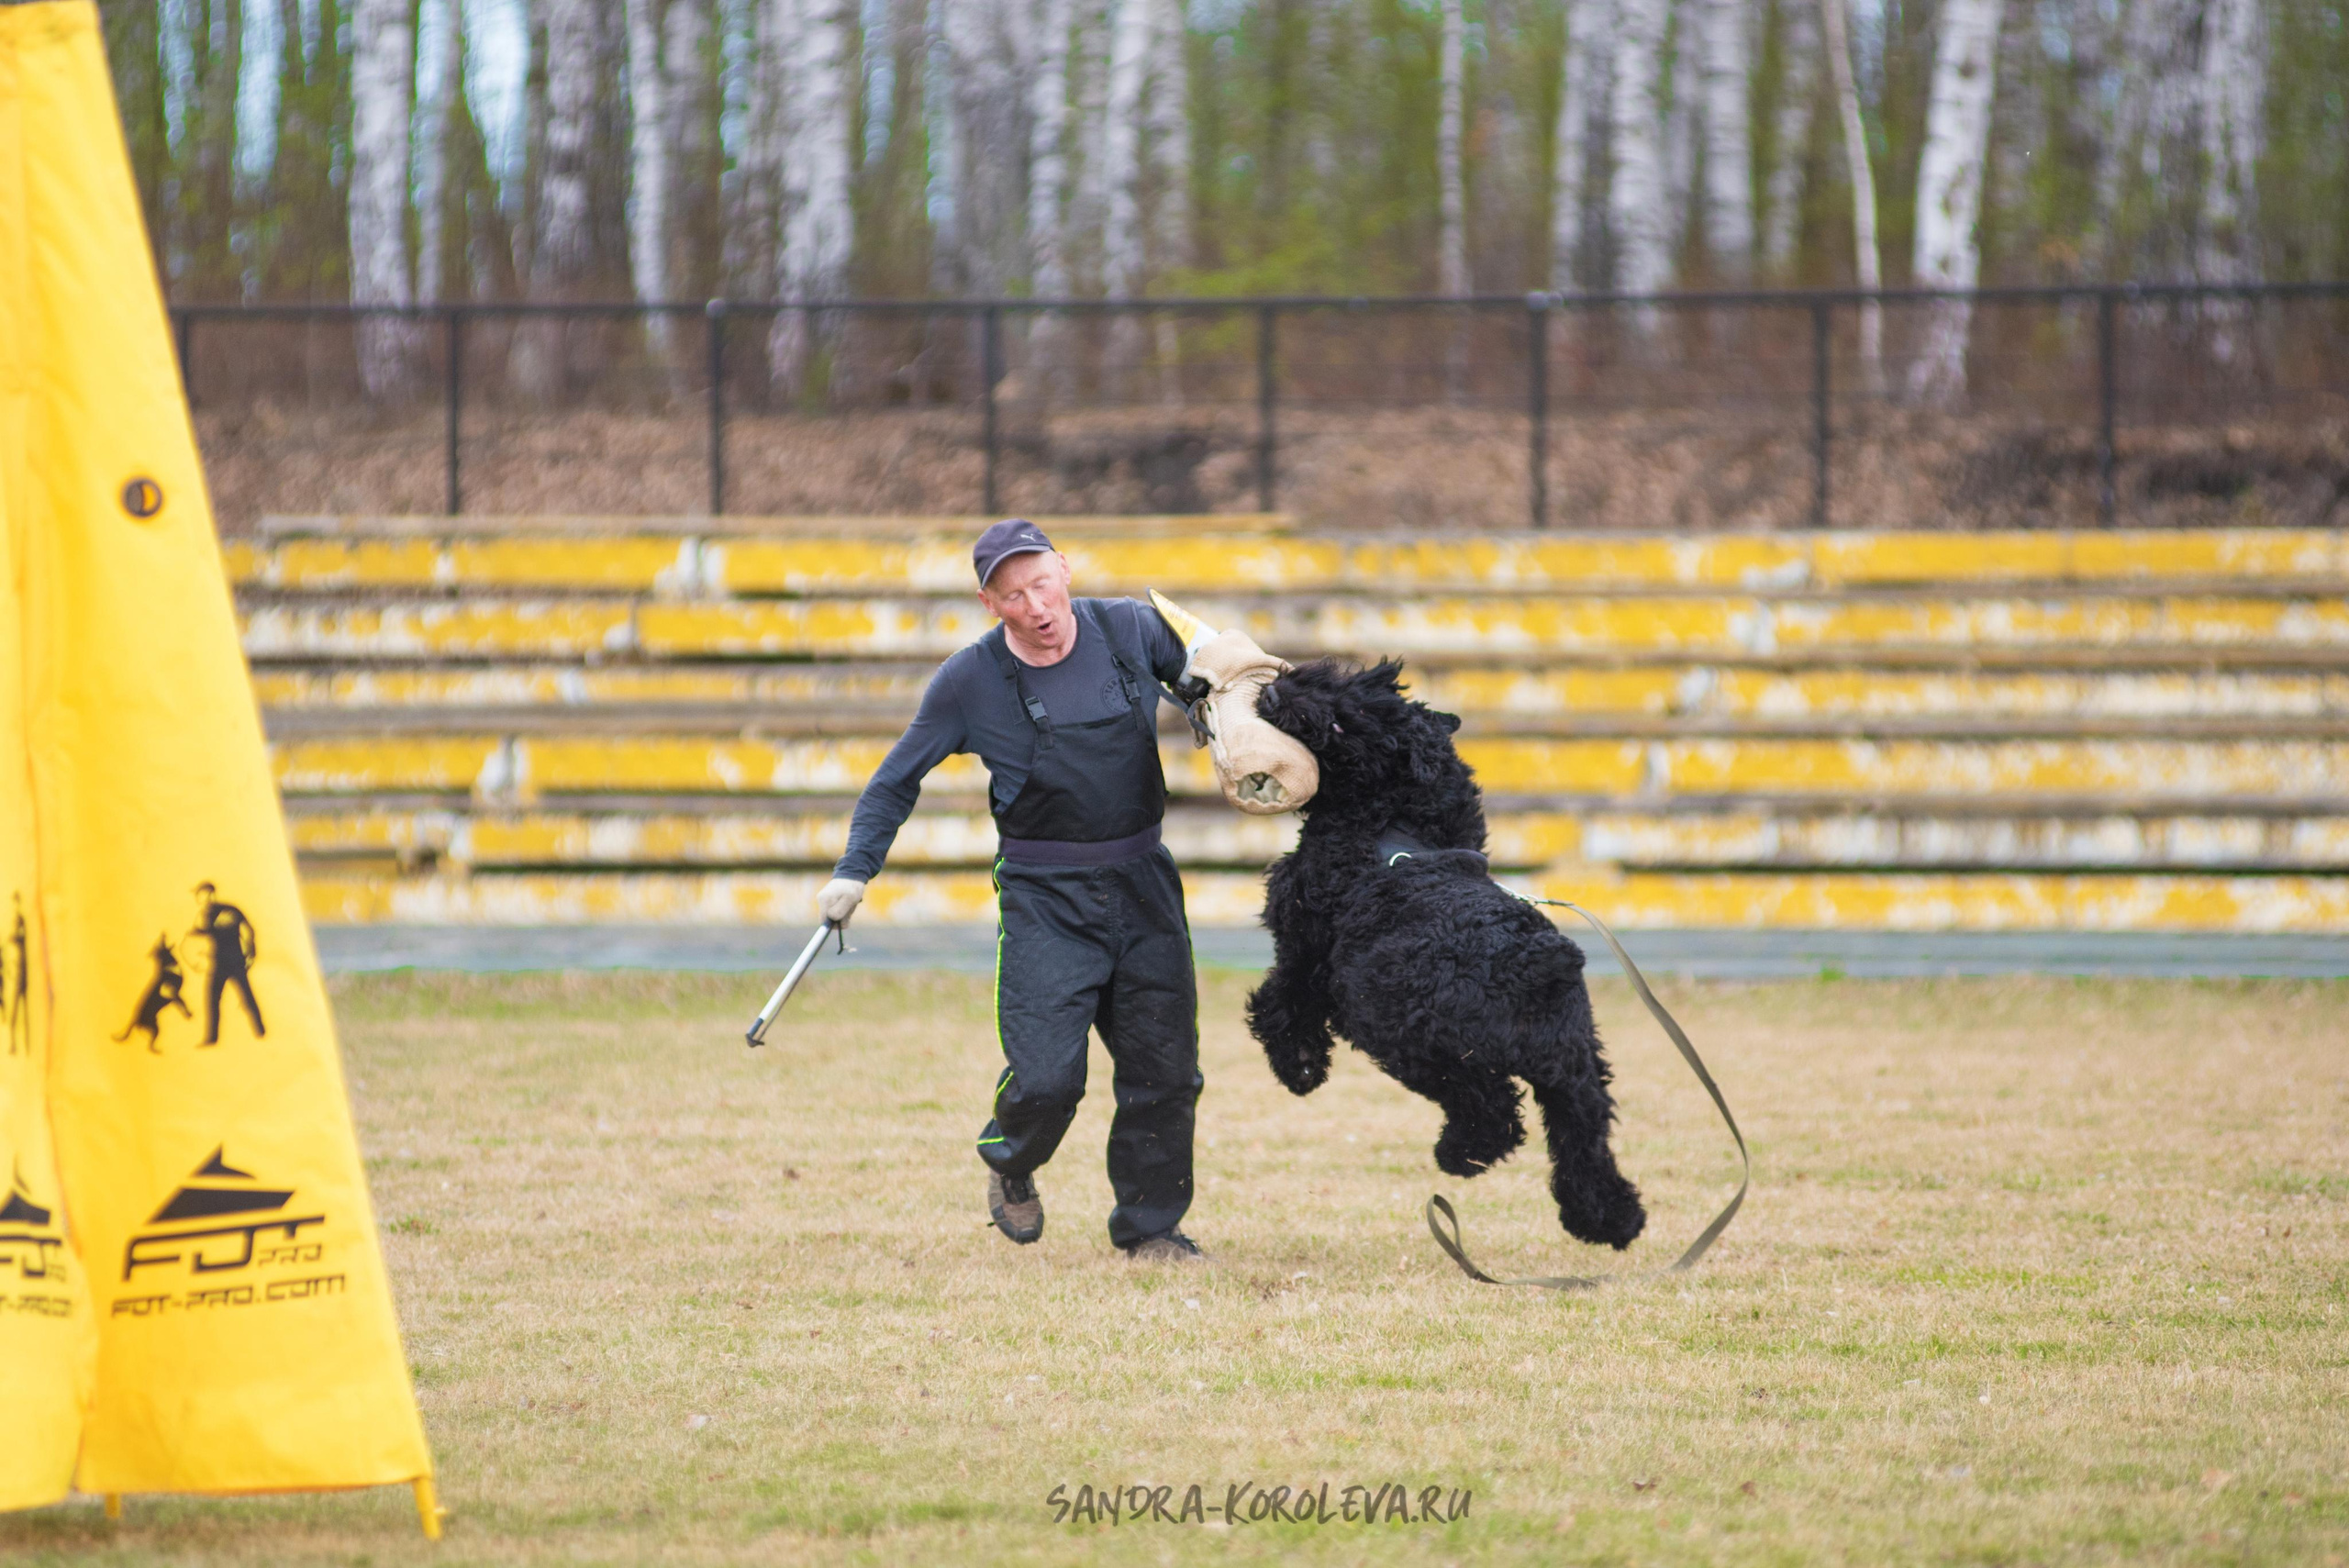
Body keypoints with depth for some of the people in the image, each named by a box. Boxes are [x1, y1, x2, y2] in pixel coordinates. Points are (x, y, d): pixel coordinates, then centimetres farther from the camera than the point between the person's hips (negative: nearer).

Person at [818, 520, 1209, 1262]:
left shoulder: (1131, 629, -3)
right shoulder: (971, 680, -8)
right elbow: (897, 781, 4)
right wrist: (854, 870, -4)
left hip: (1143, 886, 3)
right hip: (1044, 898, -3)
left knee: (1165, 1068, 2)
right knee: (1047, 1076, -13)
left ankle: (1150, 1226, 21)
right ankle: (1010, 1167, 21)